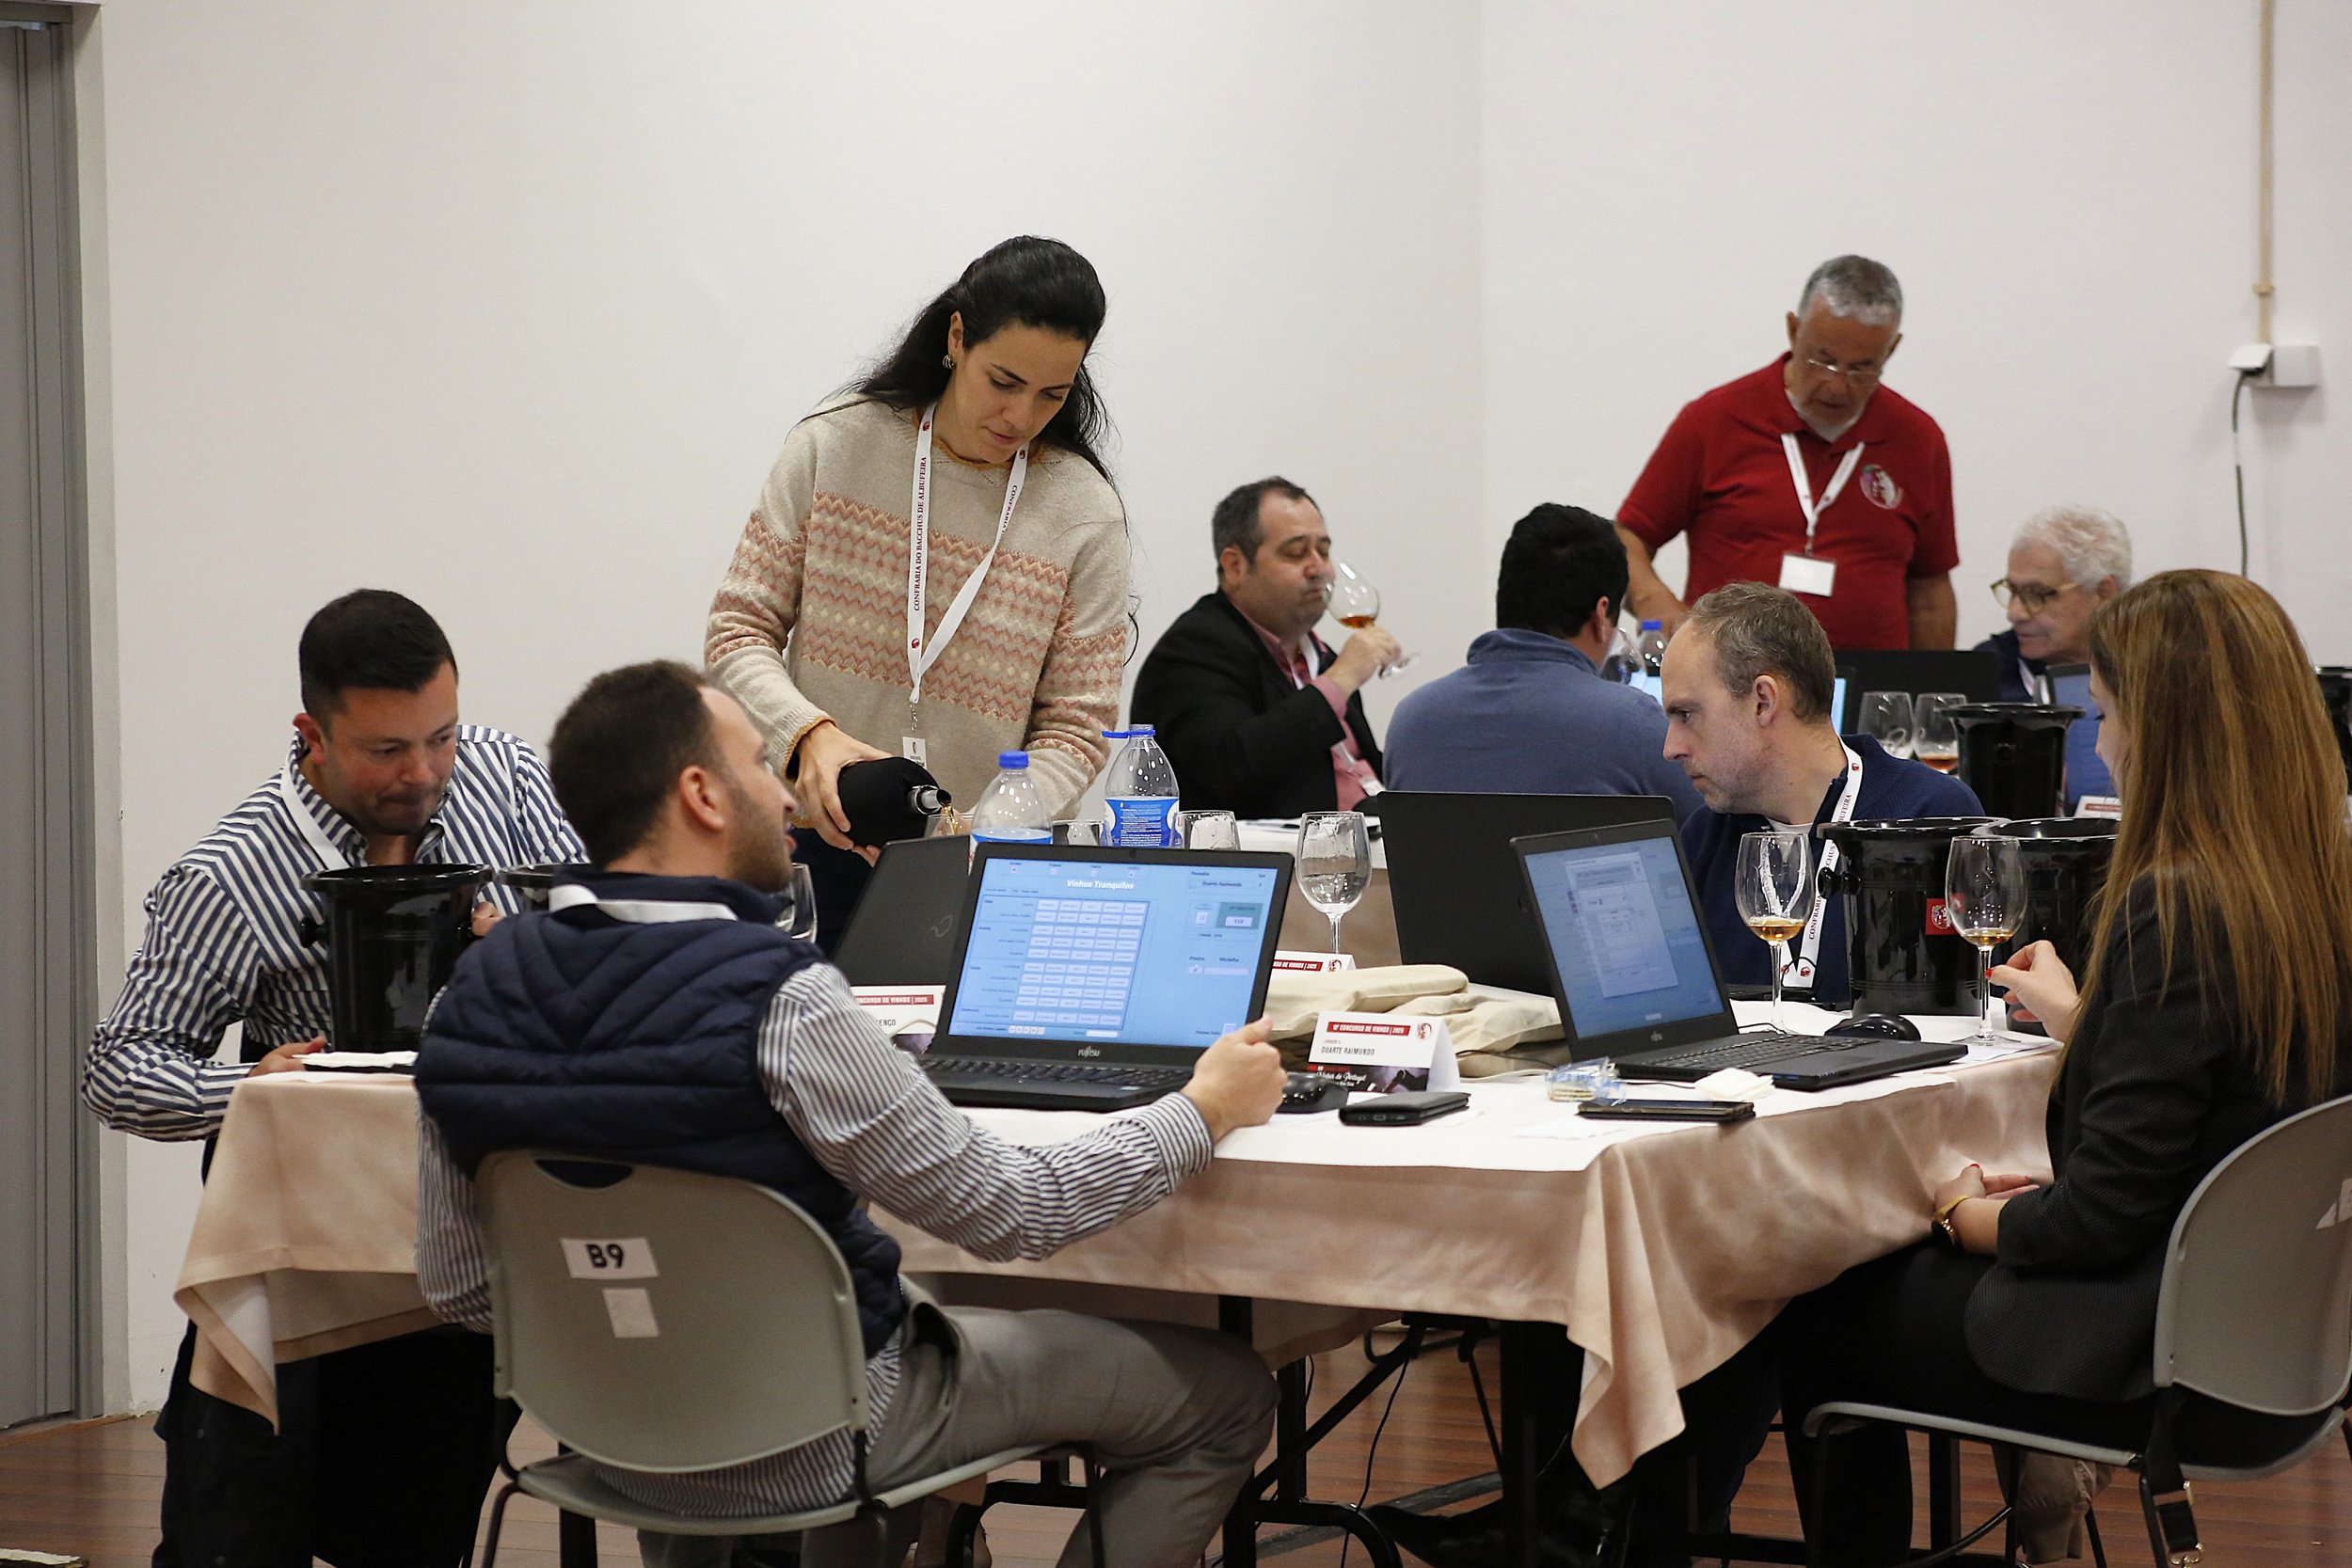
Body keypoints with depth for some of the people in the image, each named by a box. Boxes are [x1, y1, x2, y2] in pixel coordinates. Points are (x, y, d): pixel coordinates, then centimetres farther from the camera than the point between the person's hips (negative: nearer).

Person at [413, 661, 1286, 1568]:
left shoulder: (473, 996, -9)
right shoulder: (778, 1002, -28)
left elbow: (458, 1292, -1)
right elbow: (1010, 1213, -21)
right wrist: (1203, 1113, -6)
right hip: (811, 1449, -7)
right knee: (1225, 1392, 9)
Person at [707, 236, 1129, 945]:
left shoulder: (1084, 514, -1)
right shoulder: (834, 445, 0)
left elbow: (1075, 727, -1)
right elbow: (738, 631, 2)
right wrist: (810, 733, -18)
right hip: (810, 852, 0)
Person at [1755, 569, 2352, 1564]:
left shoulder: (2178, 910, -23)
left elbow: (2105, 1213, -22)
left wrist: (1971, 1214, -3)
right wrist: (2080, 1017, 32)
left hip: (2169, 1369, -8)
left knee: (1822, 1323, 11)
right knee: (1881, 1275, 21)